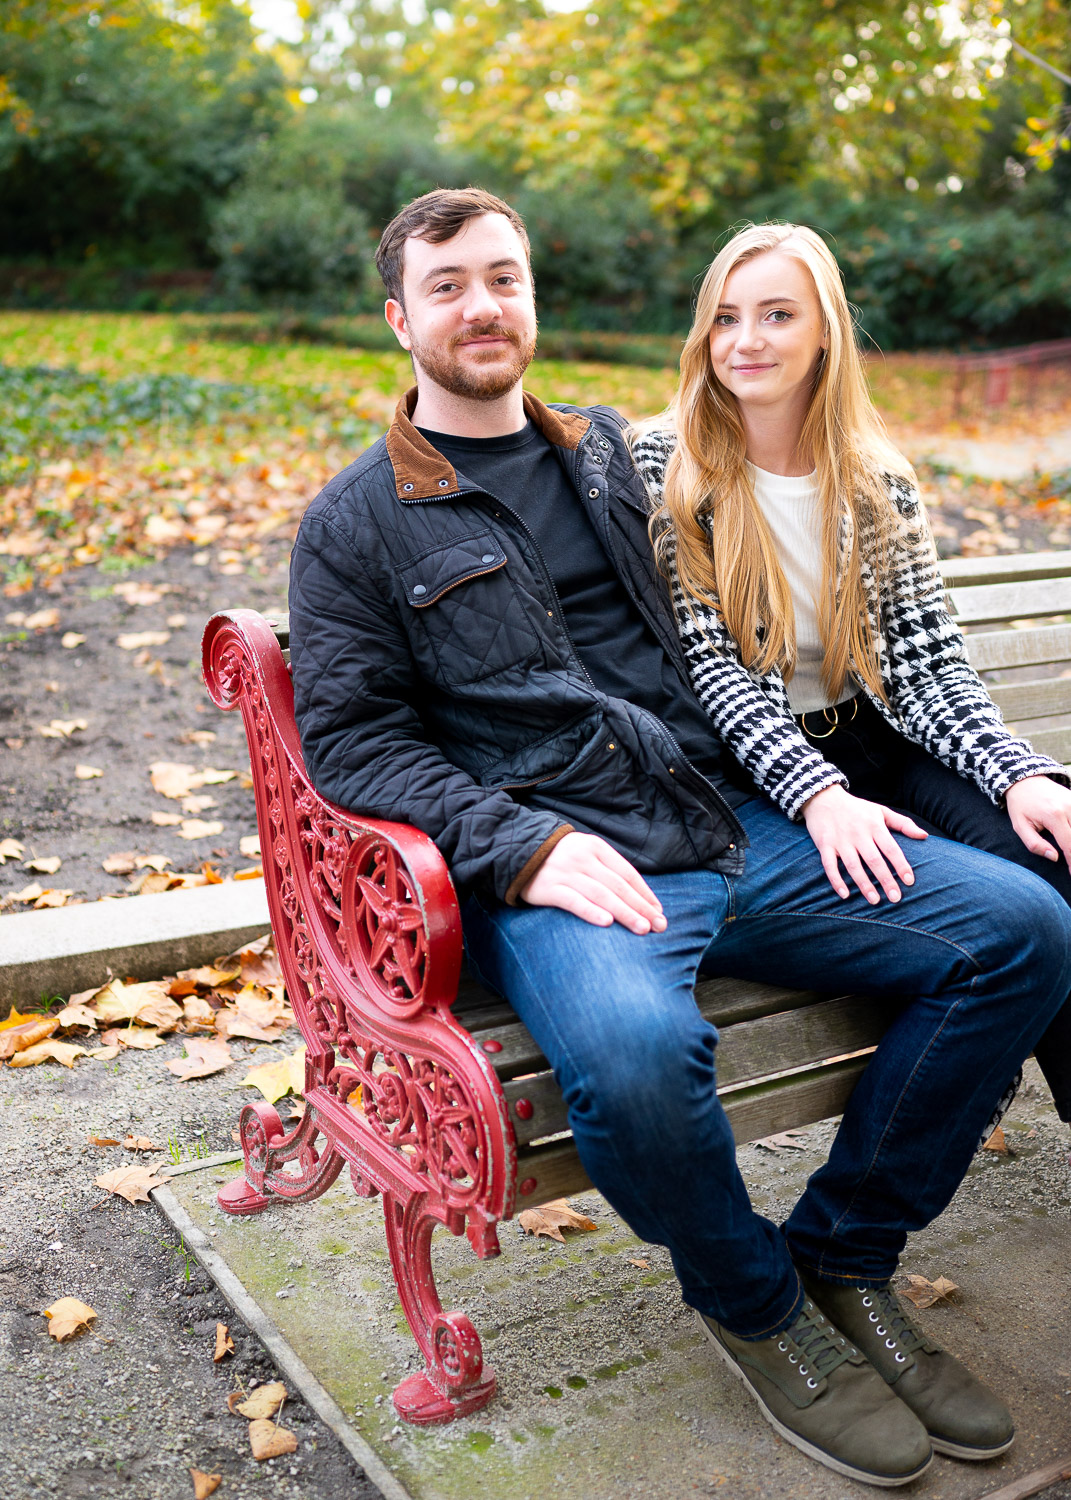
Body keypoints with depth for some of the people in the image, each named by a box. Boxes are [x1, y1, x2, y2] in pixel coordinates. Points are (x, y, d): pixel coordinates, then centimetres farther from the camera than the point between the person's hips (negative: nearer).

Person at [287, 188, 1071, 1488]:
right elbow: (349, 739, -2)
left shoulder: (609, 451, 21)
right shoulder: (356, 525, 6)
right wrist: (527, 845, -17)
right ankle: (755, 1308, -3)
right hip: (546, 863, -5)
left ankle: (844, 1257, 6)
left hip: (723, 825, 6)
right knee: (636, 1047, -38)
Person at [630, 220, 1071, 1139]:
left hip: (871, 747, 4)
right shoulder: (663, 468, -4)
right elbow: (708, 662, -12)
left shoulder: (878, 479, 7)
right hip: (749, 776, -4)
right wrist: (816, 795, -26)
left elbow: (928, 657, 3)